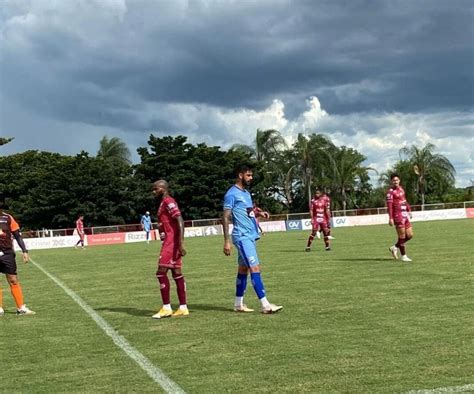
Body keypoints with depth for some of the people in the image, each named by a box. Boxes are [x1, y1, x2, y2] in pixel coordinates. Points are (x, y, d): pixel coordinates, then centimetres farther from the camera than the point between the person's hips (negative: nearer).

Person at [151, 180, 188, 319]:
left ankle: (166, 308, -6)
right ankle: (183, 308, 9)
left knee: (161, 272, -9)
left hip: (171, 242, -10)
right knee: (177, 273, 8)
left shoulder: (168, 202, -12)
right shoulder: (164, 203, 20)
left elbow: (180, 222, -20)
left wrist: (181, 243, -25)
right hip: (170, 242, 10)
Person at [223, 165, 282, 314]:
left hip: (250, 236, 9)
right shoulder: (232, 194, -11)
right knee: (255, 268, -13)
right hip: (242, 237, -9)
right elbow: (225, 218, -13)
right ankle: (265, 305, -15)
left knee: (243, 269, 11)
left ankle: (238, 304, 17)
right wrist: (226, 241, -17)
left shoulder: (246, 193, 16)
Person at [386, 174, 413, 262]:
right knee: (402, 236, -2)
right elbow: (389, 205, -16)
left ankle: (395, 248, 24)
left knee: (410, 235, 9)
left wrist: (409, 210, 21)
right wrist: (390, 218, -22)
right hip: (398, 216, -8)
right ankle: (404, 256, 9)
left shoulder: (401, 188, 14)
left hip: (405, 215, 8)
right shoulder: (391, 191, -10)